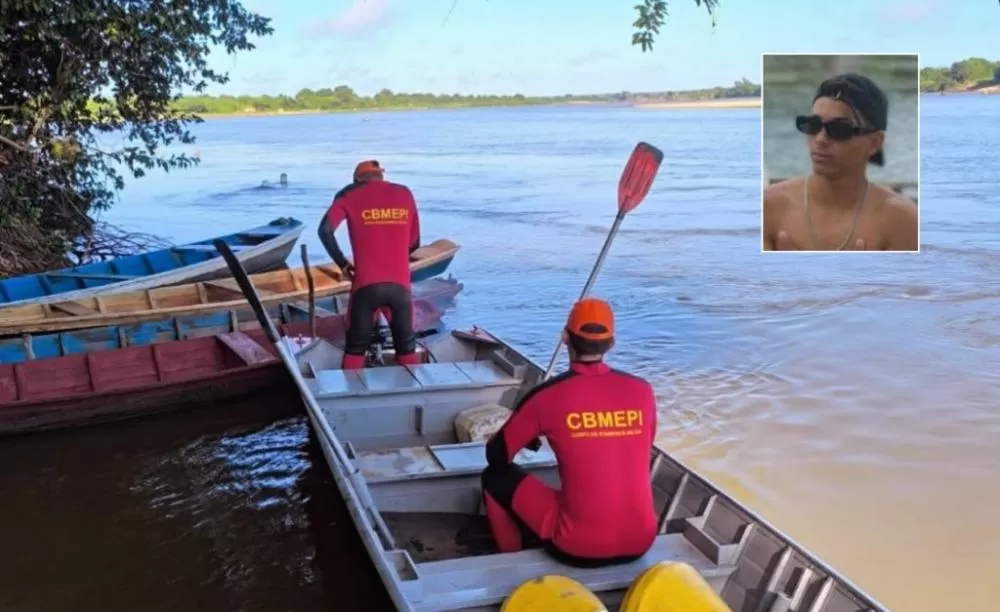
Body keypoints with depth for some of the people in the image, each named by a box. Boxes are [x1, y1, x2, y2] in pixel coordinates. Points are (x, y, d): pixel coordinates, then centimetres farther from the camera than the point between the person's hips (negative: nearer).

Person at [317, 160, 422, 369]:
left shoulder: (349, 195, 6)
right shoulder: (405, 194, 13)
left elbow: (325, 229, -8)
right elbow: (414, 242, 16)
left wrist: (342, 263, 3)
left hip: (366, 285, -2)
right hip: (400, 284, 2)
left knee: (355, 348, 10)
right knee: (406, 346, 16)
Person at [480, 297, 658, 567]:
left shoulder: (548, 395, -10)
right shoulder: (642, 391, 0)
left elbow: (497, 455, 3)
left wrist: (526, 436, 24)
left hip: (577, 548, -4)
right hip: (639, 544, 4)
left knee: (495, 476, 16)